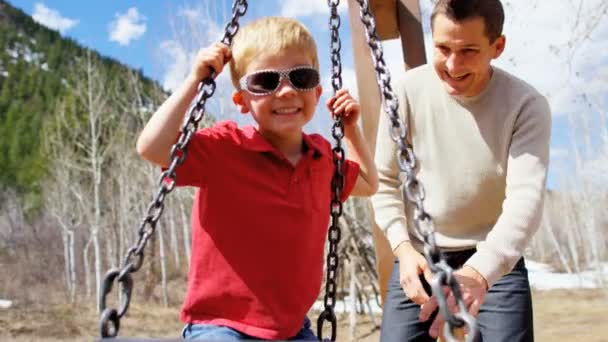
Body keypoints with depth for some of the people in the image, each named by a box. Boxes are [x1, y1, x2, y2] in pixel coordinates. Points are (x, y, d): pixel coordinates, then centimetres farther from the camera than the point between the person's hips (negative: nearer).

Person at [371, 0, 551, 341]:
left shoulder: (527, 105, -15)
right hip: (418, 255, 1)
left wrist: (478, 272, -42)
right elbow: (385, 181, -2)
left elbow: (526, 198, -26)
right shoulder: (407, 90, -11)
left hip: (495, 259, -1)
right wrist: (403, 247, -16)